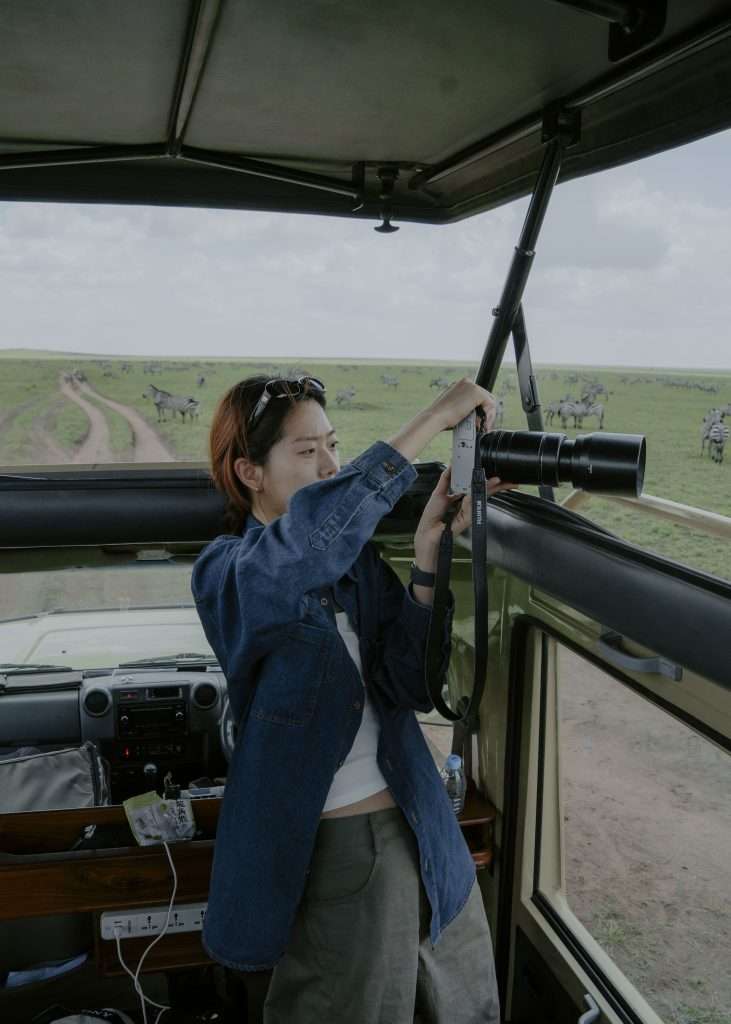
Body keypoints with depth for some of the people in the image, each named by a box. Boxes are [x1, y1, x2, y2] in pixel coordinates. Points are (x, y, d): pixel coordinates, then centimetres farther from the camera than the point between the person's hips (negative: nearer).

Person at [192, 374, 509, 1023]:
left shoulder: (356, 557, 3)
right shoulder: (225, 574, -13)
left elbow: (411, 686, -10)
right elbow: (308, 539, -38)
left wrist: (428, 554, -22)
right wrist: (436, 417, -35)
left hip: (419, 829, 6)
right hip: (330, 849, -5)